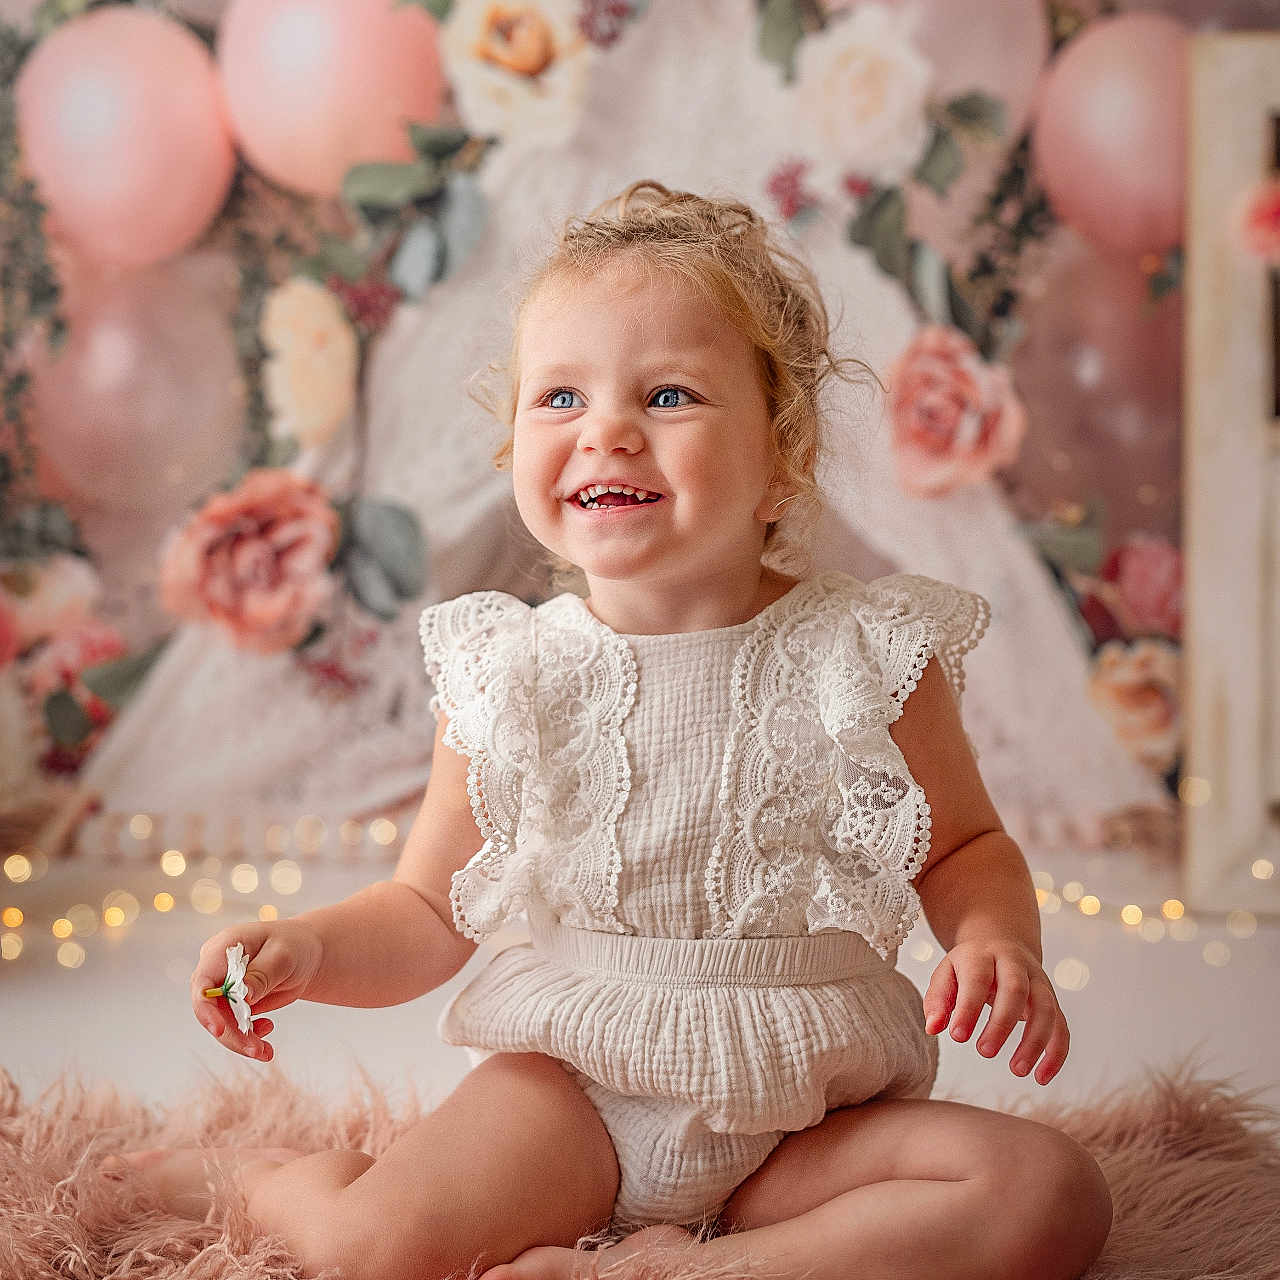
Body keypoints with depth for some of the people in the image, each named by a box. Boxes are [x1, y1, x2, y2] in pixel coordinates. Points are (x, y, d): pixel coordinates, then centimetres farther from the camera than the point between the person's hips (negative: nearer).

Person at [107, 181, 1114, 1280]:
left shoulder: (870, 656, -7)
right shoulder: (507, 676, -3)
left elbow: (968, 847, 7)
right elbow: (430, 912, 5)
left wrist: (996, 942, -15)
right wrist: (306, 948, -14)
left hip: (807, 1110, 1)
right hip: (574, 1083, -1)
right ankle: (251, 1175, 10)